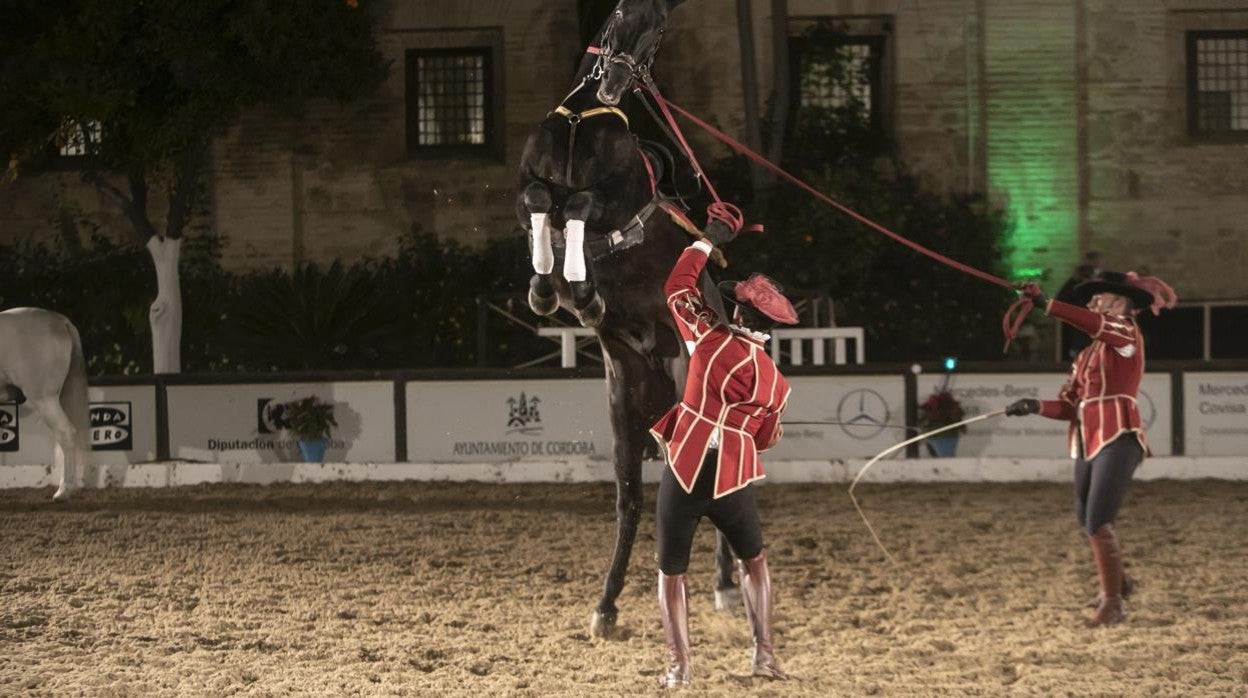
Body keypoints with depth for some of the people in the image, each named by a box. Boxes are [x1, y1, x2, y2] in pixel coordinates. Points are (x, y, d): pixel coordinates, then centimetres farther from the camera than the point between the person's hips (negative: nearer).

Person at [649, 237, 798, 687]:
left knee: (671, 572, 10)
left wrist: (705, 244, 20)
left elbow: (677, 288, 6)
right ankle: (764, 652, 17)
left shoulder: (710, 341, -7)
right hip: (731, 479, 2)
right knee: (753, 561, 25)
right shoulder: (775, 383, 3)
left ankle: (678, 665, 2)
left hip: (684, 470, -2)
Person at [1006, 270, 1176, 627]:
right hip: (1086, 444, 9)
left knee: (1098, 523, -15)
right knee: (1087, 521, 20)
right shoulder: (1085, 357, 19)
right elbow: (1069, 405, 10)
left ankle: (1112, 603, -7)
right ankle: (1117, 580, 43)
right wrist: (1036, 407, -9)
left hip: (1118, 441, -9)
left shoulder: (1128, 334, -2)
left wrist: (1046, 305, -34)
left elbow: (1095, 325, -25)